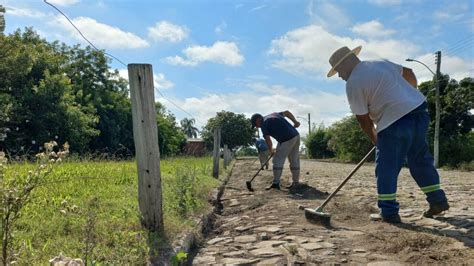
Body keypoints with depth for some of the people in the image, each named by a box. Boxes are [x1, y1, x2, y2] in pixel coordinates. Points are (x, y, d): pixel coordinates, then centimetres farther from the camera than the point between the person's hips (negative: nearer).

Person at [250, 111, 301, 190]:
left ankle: (275, 183, -3)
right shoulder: (273, 114, 20)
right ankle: (296, 183, 18)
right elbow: (287, 112, 24)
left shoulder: (264, 124, -4)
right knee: (294, 161, 12)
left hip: (286, 140, -9)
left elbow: (268, 140, -7)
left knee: (278, 160, -3)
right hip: (296, 136, 9)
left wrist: (271, 151, 7)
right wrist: (295, 121, 16)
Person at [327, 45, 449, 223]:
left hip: (395, 122, -8)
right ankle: (438, 200, 26)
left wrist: (374, 139, 13)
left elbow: (363, 119, -3)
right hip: (419, 110, 8)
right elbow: (409, 74, 27)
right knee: (421, 160, 20)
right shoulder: (381, 63, 16)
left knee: (386, 168, 3)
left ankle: (389, 212, 6)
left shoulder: (353, 84, -7)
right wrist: (413, 93, 43)